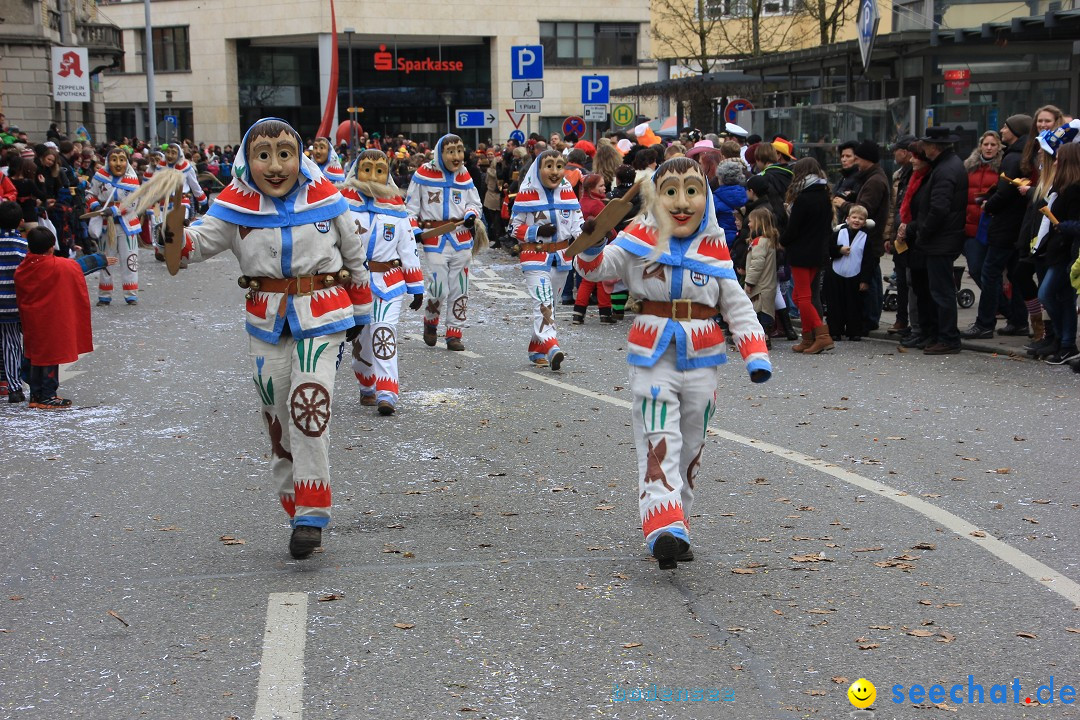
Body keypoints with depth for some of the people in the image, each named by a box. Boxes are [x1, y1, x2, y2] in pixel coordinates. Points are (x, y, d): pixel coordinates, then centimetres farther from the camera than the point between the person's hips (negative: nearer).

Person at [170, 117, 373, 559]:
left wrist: (359, 315, 14)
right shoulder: (236, 206, -1)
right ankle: (296, 509, 25)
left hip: (322, 318, -3)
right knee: (277, 417, 9)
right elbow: (197, 242, -1)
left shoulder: (326, 200, -3)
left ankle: (311, 514, -8)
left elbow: (355, 258, 8)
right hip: (267, 322, 3)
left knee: (309, 407, -17)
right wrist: (174, 233, -25)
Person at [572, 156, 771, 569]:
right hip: (653, 357, -3)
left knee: (691, 449, 12)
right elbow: (599, 268, -7)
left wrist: (756, 355, -3)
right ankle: (664, 528, -26)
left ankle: (677, 529, 25)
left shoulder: (715, 250, 2)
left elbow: (737, 306, 6)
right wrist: (591, 249, -30)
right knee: (658, 443, -15)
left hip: (701, 362, 3)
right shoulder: (639, 242, -1)